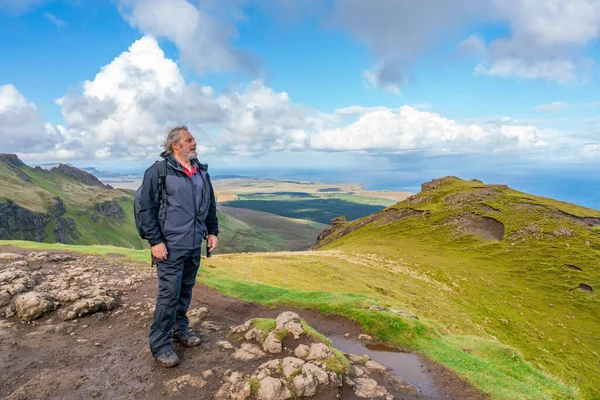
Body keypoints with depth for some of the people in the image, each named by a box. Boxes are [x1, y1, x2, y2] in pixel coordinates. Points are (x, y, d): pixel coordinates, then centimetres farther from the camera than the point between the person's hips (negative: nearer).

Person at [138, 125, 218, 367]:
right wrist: (155, 241, -14)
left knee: (186, 291, 17)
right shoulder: (158, 171, -9)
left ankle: (180, 330, 35)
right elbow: (146, 208, -10)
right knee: (169, 295, -2)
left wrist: (213, 232, 12)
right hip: (170, 246, -6)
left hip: (194, 245, 6)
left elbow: (210, 204, 17)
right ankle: (160, 345, 14)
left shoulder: (202, 172, 10)